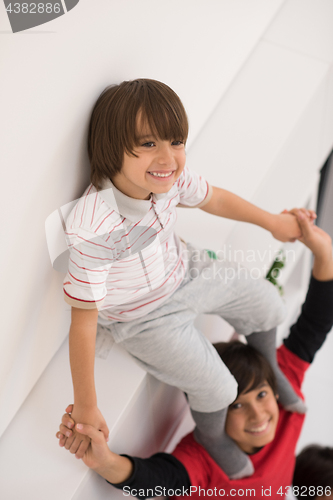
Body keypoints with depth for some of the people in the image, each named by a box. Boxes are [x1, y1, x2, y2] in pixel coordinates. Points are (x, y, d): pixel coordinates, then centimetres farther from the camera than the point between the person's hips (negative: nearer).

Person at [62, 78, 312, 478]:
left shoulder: (169, 177, -21)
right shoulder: (93, 232, -40)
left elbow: (213, 198, 3)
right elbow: (83, 324, -31)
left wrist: (272, 221, 15)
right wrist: (85, 408, -23)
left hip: (184, 272, 6)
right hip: (144, 317, -6)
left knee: (268, 306, 13)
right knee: (218, 389, -9)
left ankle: (267, 368, 48)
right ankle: (210, 435, 30)